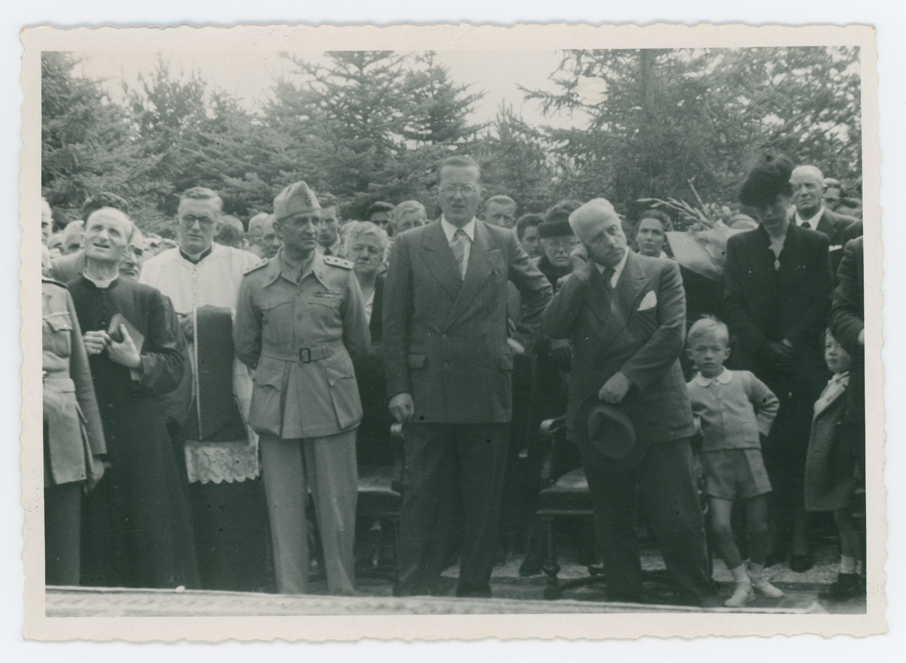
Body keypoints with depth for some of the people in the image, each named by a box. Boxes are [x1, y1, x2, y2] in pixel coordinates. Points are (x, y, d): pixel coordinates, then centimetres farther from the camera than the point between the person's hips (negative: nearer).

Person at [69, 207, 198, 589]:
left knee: (150, 531, 1)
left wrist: (137, 361, -11)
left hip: (140, 434, 1)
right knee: (93, 533, 0)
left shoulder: (148, 299, 10)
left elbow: (174, 368, 6)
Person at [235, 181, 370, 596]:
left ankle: (343, 595, 14)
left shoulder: (342, 275, 2)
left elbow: (359, 343, 12)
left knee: (338, 506, 3)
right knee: (284, 508, 3)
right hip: (277, 406, 1)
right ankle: (290, 596, 12)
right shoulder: (255, 282, 3)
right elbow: (246, 348, 13)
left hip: (333, 402, 0)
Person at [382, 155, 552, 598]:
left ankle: (475, 590, 18)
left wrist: (522, 338, 11)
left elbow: (541, 293, 23)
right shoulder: (409, 246, 3)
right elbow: (394, 323, 1)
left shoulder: (503, 244, 8)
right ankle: (414, 592, 10)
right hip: (427, 393, -1)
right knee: (422, 498, 2)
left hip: (487, 393, 2)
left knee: (483, 502, 7)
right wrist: (397, 388, -5)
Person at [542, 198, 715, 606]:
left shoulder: (661, 272, 4)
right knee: (612, 524, 10)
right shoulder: (575, 286, 11)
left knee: (678, 522, -5)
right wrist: (581, 278, -7)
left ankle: (700, 603, 8)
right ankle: (625, 603, 21)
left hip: (657, 415, -3)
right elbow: (552, 329, -4)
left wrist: (628, 376, -12)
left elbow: (672, 334, -5)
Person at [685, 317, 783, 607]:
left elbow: (771, 403, 22)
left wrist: (758, 430, 11)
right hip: (715, 462, -1)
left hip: (749, 457, 1)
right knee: (719, 525, -11)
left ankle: (757, 575, 27)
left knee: (759, 524, 5)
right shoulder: (688, 391, 2)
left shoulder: (744, 380, 7)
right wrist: (692, 426, -11)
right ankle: (742, 583, 3)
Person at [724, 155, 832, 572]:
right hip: (755, 364, 1)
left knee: (799, 454, -5)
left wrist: (790, 343, -9)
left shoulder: (815, 244, 9)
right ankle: (774, 538, 3)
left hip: (801, 364, -1)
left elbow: (823, 302, 3)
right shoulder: (739, 246, 11)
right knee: (765, 455, -3)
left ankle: (800, 541, 1)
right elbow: (732, 306, 5)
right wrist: (762, 346, -7)